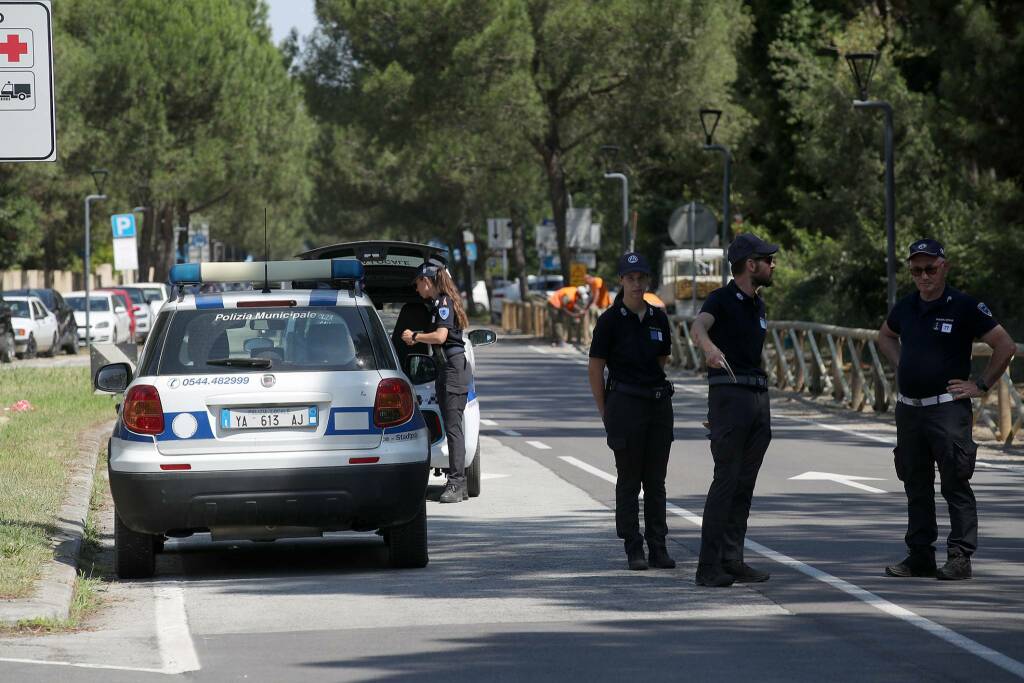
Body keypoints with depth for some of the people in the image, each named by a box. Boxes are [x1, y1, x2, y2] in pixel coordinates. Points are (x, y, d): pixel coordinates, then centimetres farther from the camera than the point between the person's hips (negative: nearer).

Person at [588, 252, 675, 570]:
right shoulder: (610, 320, -6)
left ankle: (658, 547, 10)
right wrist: (606, 413, -1)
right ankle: (633, 548, 6)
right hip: (625, 404, -4)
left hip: (659, 403, 4)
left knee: (656, 479, 6)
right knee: (629, 480, 1)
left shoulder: (658, 318, 7)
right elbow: (595, 370, -3)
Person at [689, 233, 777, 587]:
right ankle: (709, 567, -13)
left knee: (745, 483, 7)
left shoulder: (757, 304, 18)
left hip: (758, 396, 8)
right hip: (729, 394, -8)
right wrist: (709, 347, -53)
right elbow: (699, 325, -30)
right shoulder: (721, 299, -8)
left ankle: (732, 560, 11)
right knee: (726, 481, -12)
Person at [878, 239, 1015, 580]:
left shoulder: (964, 307, -8)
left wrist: (980, 385, -8)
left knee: (955, 484, -6)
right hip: (908, 408, 6)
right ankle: (919, 555, 17)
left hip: (948, 408, -6)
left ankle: (960, 556, -5)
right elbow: (885, 336, 31)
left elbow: (1005, 346, -8)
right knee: (916, 485, 10)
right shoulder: (905, 307, 9)